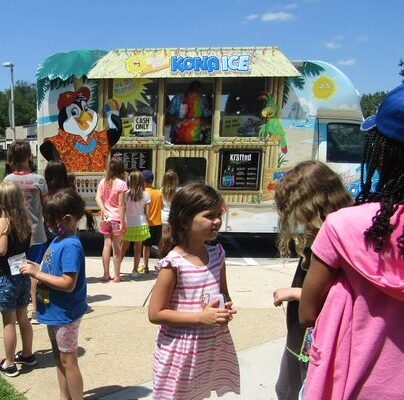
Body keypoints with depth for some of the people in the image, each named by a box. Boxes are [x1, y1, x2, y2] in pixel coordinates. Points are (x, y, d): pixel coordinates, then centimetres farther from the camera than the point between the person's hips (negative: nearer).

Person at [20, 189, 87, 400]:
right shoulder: (59, 240, 2)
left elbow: (68, 284, -29)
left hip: (65, 313, -9)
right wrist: (36, 268, -4)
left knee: (68, 361, 6)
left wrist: (36, 274, -24)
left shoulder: (71, 246, -25)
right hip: (55, 311, 9)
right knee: (59, 358, 23)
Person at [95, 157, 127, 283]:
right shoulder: (121, 183, -11)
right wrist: (122, 222, -10)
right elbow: (121, 204, -12)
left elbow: (98, 198, -7)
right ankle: (117, 275, 12)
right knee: (116, 246, 4)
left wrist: (104, 211, -10)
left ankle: (106, 274, 13)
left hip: (106, 217, 4)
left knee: (107, 244, 9)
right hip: (117, 217, -4)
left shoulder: (103, 181, 4)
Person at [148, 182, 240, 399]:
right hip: (180, 351, -5)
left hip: (214, 347, 5)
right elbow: (155, 313, -17)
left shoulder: (217, 254, -2)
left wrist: (226, 308, -9)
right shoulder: (173, 263, -20)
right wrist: (201, 317, -23)